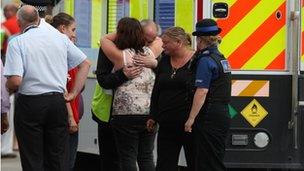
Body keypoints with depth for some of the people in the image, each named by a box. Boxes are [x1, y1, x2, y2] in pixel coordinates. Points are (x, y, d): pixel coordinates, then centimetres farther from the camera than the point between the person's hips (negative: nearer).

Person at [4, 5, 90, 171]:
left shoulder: (17, 42, -8)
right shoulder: (60, 38, 6)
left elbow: (15, 81, -17)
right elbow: (85, 63, 11)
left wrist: (9, 89, 4)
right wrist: (74, 93, 12)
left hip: (29, 103, -4)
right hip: (57, 101, 4)